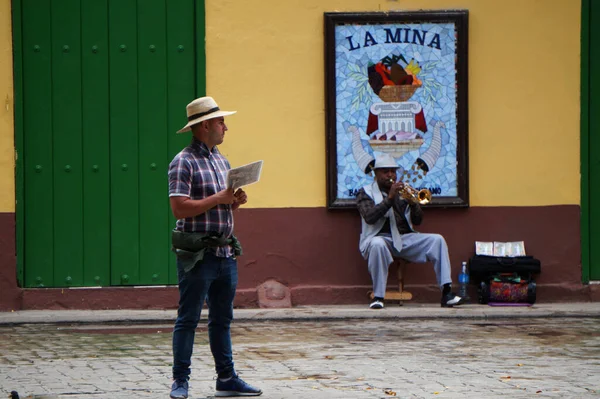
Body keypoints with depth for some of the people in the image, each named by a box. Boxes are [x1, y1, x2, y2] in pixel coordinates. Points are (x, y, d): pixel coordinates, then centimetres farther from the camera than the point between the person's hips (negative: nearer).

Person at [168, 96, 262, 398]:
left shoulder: (222, 161, 17)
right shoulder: (184, 162, -9)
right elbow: (180, 208, -18)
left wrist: (236, 201, 3)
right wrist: (218, 199, -18)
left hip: (225, 252, 8)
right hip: (198, 254, -8)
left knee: (222, 319, 12)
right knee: (188, 319, -3)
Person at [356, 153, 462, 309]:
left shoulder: (402, 191, 20)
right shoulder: (366, 192, 7)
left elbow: (417, 220, 11)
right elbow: (369, 217, -13)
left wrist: (413, 204, -10)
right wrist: (389, 198, -19)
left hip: (405, 238, 5)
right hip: (381, 237, -5)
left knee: (437, 240, -16)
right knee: (378, 245, -41)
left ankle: (446, 292, -23)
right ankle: (378, 297, -34)